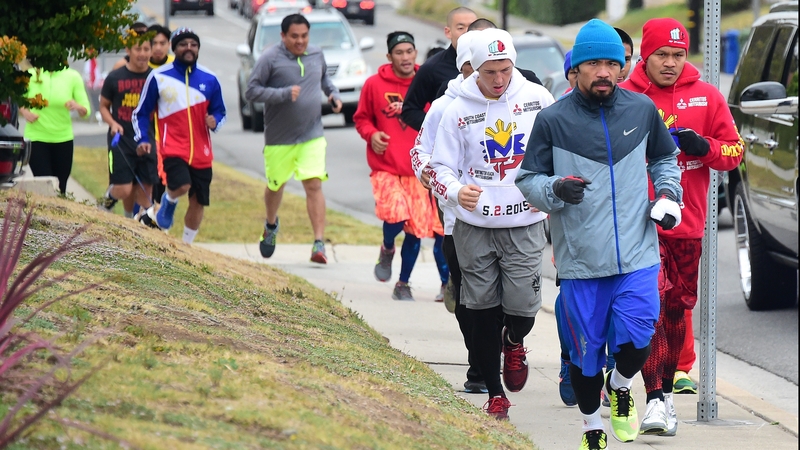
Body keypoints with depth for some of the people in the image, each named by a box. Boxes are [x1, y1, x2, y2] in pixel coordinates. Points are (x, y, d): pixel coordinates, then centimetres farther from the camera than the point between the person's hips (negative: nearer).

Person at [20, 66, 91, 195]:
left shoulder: (72, 76, -4)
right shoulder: (31, 75, -4)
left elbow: (86, 111, -3)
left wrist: (78, 107, -27)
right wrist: (25, 112, -11)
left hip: (63, 139, 1)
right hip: (36, 138, -1)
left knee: (60, 189, 6)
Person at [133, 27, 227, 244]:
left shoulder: (209, 80, 7)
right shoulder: (158, 77, 0)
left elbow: (219, 111, 17)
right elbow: (141, 113, 6)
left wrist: (215, 121, -7)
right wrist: (142, 139, -8)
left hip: (201, 152, 4)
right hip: (173, 148, -3)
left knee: (199, 202, 6)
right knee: (182, 186, -28)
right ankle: (168, 204, 7)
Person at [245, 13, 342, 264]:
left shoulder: (316, 55, 5)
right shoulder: (271, 59, -11)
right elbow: (251, 91, -13)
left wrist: (333, 93, 6)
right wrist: (284, 94, -24)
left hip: (312, 135, 2)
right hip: (279, 138, -2)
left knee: (314, 185, -12)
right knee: (275, 185, 15)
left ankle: (319, 244, -16)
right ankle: (271, 225, 46)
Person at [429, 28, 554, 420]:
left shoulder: (536, 99, -2)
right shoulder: (458, 110, -5)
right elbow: (440, 169, -3)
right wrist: (457, 191, -23)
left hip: (524, 224, 0)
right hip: (475, 226, 0)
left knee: (522, 309, -9)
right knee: (482, 312, 5)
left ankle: (513, 344, 28)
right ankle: (495, 394, 21)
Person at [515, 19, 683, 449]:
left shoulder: (642, 110, 6)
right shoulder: (552, 120, -2)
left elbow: (665, 159, 24)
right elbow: (528, 180, 2)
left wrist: (668, 191, 7)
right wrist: (555, 189, -18)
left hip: (637, 256, 1)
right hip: (580, 260, -1)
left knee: (635, 340, -11)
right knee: (586, 350, 5)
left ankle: (620, 387, 23)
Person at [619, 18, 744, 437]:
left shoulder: (706, 97, 5)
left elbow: (734, 150, 8)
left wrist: (704, 147, -11)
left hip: (687, 223, 3)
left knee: (676, 309, 12)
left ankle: (666, 389, 27)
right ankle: (656, 398, -18)